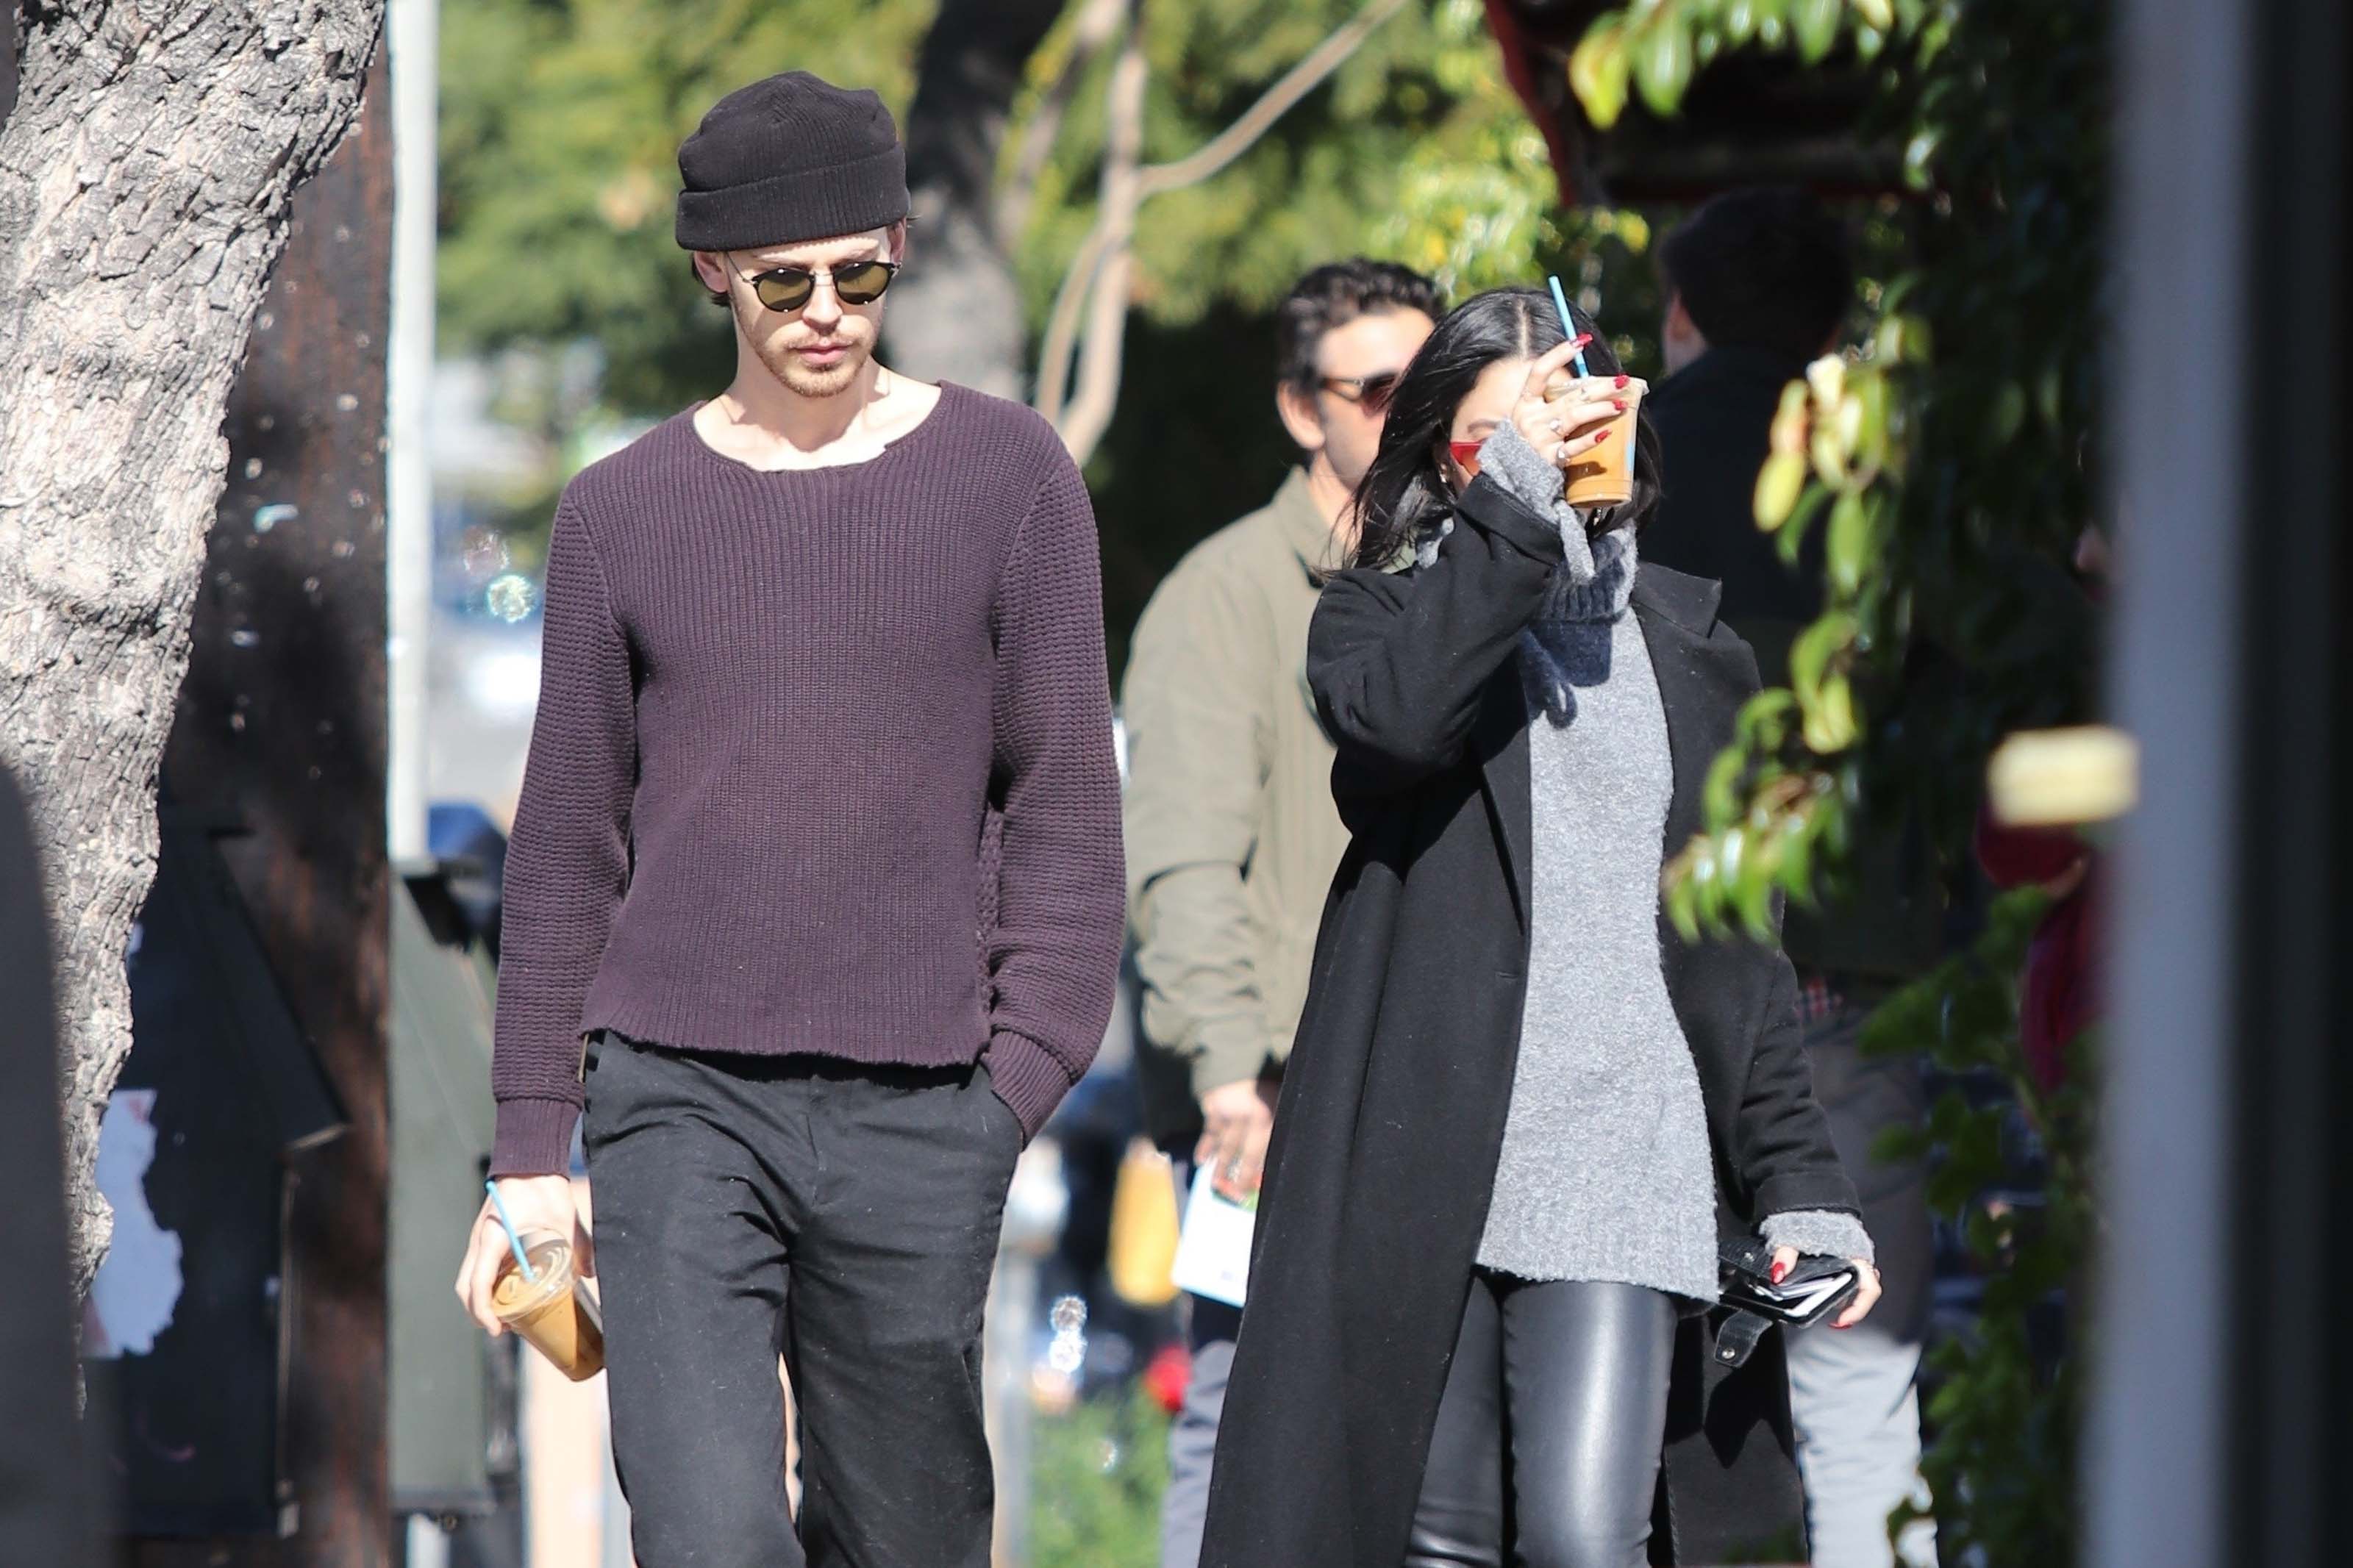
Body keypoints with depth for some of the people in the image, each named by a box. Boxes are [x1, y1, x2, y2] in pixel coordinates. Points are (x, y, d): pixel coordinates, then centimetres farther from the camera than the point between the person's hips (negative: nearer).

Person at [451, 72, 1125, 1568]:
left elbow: (1067, 806, 5)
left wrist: (1018, 1078, -5)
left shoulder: (1007, 476, 5)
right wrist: (531, 1153, 10)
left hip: (919, 1114, 0)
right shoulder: (624, 514, 8)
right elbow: (568, 846, 12)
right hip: (680, 1103, 0)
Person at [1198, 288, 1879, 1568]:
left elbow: (1740, 944, 16)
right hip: (1429, 1163, 0)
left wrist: (1797, 1178, 11)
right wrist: (1515, 495, -20)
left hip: (1627, 1160, 0)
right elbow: (1399, 712, -19)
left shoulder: (1684, 645, 15)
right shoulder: (1388, 616, 8)